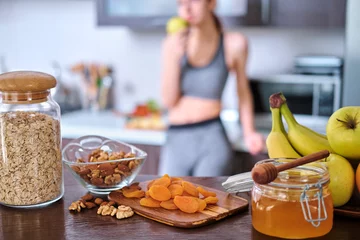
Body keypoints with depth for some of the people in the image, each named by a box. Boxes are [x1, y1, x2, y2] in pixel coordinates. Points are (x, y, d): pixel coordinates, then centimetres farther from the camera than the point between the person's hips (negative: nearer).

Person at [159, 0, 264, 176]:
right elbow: (169, 101, -2)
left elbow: (243, 90, 10)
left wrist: (249, 133, 0)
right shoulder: (174, 43, 0)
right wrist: (174, 56, -13)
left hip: (211, 137, -3)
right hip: (175, 139, 3)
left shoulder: (234, 44, -5)